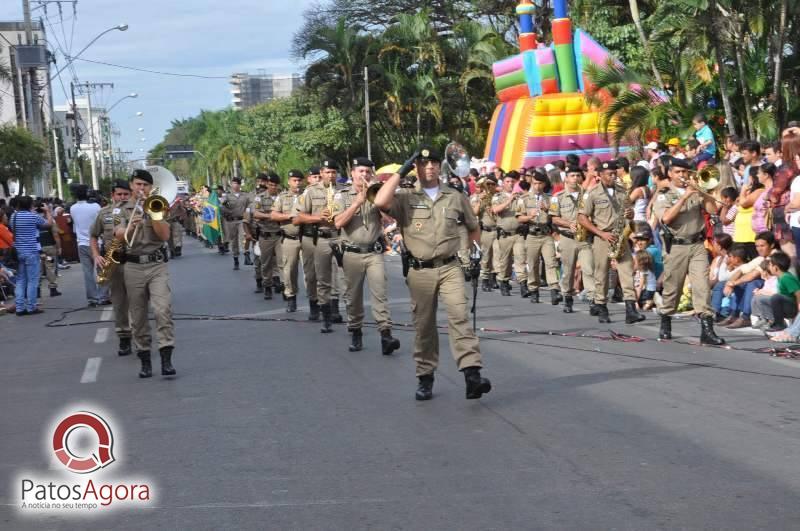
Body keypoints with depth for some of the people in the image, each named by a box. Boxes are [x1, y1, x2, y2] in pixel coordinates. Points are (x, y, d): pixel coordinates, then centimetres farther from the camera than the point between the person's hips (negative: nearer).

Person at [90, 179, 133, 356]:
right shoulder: (104, 212, 10)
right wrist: (96, 256, 2)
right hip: (112, 262, 3)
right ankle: (124, 339, 15)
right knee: (119, 302, 8)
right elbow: (93, 237, 16)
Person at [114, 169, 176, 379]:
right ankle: (145, 360, 12)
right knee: (138, 316, 4)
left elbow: (165, 236, 0)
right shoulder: (124, 210, 11)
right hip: (133, 266, 2)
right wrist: (130, 226, -26)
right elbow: (118, 235, -6)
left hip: (157, 265, -2)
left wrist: (153, 214, -10)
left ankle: (166, 359, -19)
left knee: (163, 309, -17)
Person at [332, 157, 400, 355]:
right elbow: (338, 223, -9)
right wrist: (358, 201, -13)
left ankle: (386, 335, -19)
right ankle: (356, 334, 20)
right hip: (352, 254, 0)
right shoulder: (342, 196, 5)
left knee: (380, 292, -12)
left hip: (374, 252, 0)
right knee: (354, 297, 7)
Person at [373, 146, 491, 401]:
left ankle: (472, 375, -24)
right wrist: (401, 171, -13)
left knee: (459, 317, -16)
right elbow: (380, 202, -21)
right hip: (420, 271, 0)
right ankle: (425, 378, 19)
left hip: (450, 268, 0)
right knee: (424, 325, 7)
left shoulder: (455, 197, 8)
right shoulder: (405, 197, 1)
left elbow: (473, 226, 24)